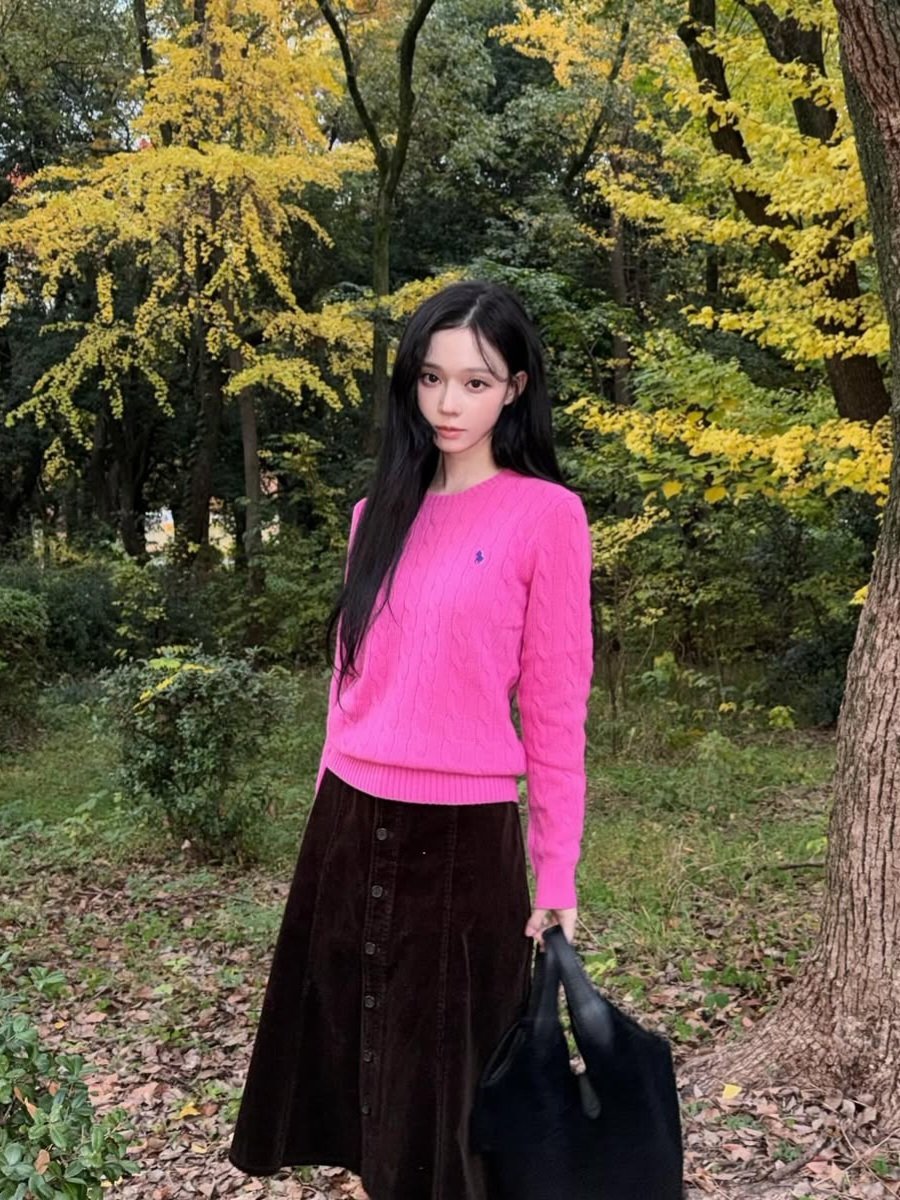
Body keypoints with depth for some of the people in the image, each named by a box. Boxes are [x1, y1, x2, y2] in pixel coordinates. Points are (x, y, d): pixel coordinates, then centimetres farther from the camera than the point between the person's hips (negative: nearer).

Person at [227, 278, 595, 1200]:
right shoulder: (378, 513, 8)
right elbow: (353, 676, 13)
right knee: (346, 1036, 17)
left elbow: (555, 706, -7)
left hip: (463, 833, -5)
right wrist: (332, 809, 14)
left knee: (445, 1066, 10)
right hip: (348, 821, 5)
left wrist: (556, 874, -6)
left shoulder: (546, 514, -7)